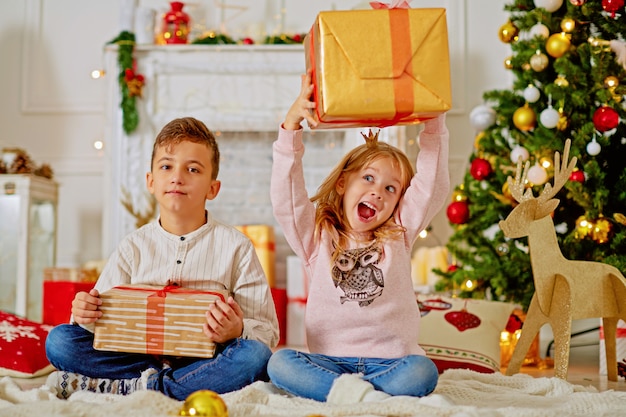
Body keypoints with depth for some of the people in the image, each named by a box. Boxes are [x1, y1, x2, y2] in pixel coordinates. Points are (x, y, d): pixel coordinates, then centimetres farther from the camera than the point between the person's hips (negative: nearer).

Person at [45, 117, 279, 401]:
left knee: (255, 356, -33)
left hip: (203, 359, -1)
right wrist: (86, 315, -14)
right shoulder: (134, 246, 10)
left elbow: (268, 332, -2)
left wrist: (238, 331, -24)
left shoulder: (235, 246, 2)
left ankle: (118, 388, -27)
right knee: (59, 340, -16)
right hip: (138, 354, 2)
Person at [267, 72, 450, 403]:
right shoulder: (317, 237, 9)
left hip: (390, 360, 0)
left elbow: (432, 185, 2)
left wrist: (434, 125, -8)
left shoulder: (398, 236, 12)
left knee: (422, 372, -31)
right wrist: (291, 124, -17)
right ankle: (364, 395, -35)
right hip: (330, 360, 0)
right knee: (279, 363, -27)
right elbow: (285, 197, -7)